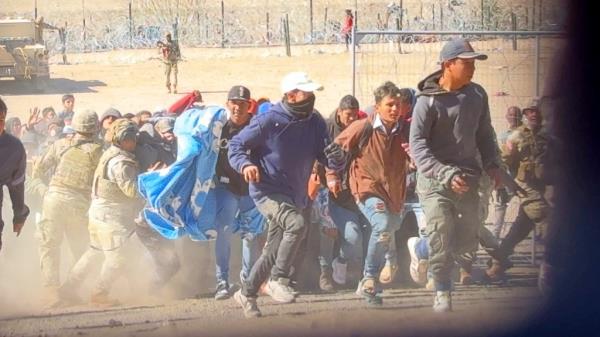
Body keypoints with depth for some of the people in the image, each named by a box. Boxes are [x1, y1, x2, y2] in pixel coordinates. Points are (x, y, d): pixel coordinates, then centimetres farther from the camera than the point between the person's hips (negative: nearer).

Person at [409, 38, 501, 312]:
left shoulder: (477, 94, 6)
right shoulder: (428, 101, -12)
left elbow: (484, 134, 18)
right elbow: (417, 145, -16)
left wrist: (492, 164, 3)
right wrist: (446, 174, -27)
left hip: (467, 178, 5)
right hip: (435, 180, -5)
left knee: (467, 240, 7)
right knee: (441, 237, -10)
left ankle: (420, 249, 35)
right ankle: (442, 292, 5)